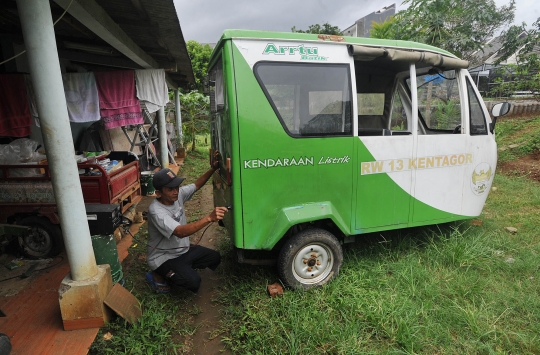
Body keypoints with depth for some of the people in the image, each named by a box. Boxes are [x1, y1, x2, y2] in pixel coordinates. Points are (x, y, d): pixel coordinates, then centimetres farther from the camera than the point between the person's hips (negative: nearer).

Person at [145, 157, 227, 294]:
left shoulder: (178, 195, -10)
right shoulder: (156, 211, -32)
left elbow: (196, 185, 7)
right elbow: (181, 232, -44)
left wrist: (213, 169, -7)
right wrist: (209, 218, -55)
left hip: (182, 249, 8)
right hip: (163, 257, -8)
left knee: (215, 257, 4)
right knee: (193, 281, -25)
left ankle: (183, 268, 17)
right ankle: (158, 276, 2)